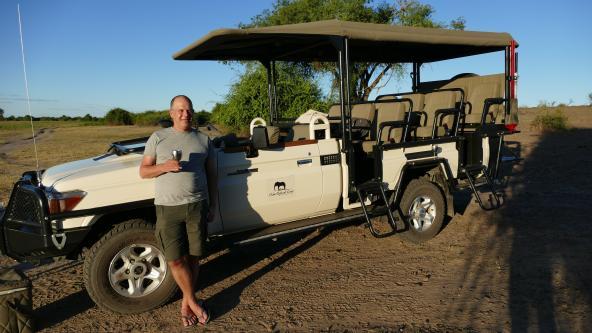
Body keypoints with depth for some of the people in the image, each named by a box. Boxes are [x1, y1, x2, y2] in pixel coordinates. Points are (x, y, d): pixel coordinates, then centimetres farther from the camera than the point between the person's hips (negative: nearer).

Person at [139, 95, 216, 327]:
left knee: (193, 257, 5)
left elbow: (211, 174, 13)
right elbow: (143, 171, 5)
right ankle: (193, 301, 17)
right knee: (175, 260, -2)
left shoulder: (203, 139, 10)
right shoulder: (158, 138, 6)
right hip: (168, 208, -1)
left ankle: (186, 303, 23)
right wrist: (165, 166, -15)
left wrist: (213, 205, 7)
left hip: (197, 206, 1)